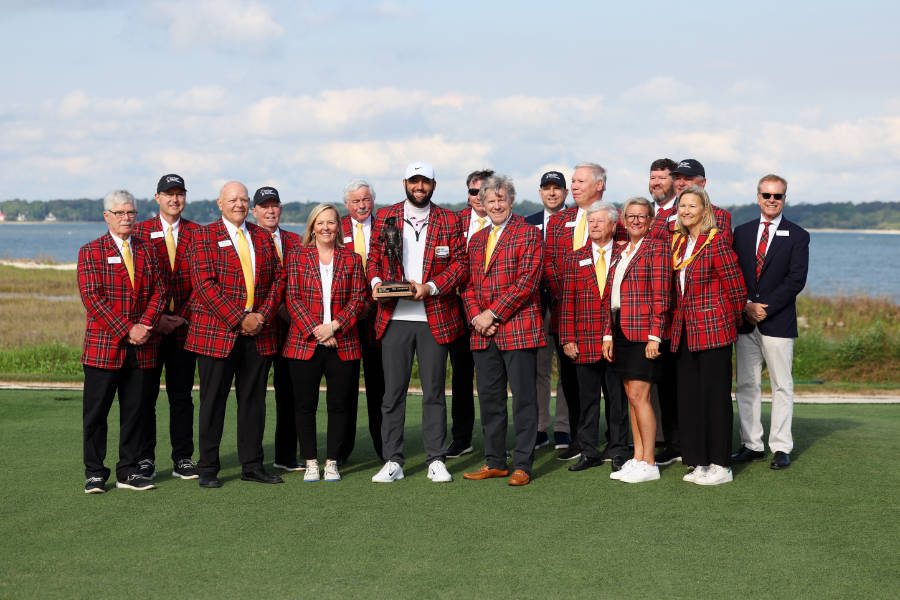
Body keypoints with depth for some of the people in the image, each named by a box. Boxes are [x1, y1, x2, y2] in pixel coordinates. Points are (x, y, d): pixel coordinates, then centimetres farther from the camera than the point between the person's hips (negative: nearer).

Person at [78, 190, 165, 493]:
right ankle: (94, 473, 10)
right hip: (103, 347, -3)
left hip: (141, 348, 4)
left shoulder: (146, 251, 13)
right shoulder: (90, 252, 1)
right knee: (96, 412, 0)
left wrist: (145, 325, -10)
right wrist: (126, 330, -15)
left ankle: (128, 471, 15)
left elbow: (159, 291, 8)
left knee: (134, 411, 7)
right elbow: (91, 297, -9)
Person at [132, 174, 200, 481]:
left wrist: (183, 317, -6)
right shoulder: (139, 232, 4)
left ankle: (182, 460, 11)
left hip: (185, 325, 1)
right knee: (145, 395, 3)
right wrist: (153, 318, -9)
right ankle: (145, 459, 11)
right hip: (149, 325, -1)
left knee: (182, 395, 5)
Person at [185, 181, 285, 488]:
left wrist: (263, 316, -4)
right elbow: (205, 284, -11)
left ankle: (252, 465, 15)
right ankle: (208, 469, 7)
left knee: (254, 399, 7)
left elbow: (277, 278, 12)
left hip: (258, 333, 4)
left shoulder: (263, 237, 14)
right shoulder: (204, 237, -1)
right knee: (213, 401, 0)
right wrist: (240, 319, -16)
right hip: (217, 333, -4)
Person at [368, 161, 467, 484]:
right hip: (394, 317, 1)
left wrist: (431, 287, -11)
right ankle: (392, 461, 9)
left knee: (434, 391, 4)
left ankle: (436, 460, 12)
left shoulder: (449, 221, 6)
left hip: (435, 319, -1)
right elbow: (374, 256, 14)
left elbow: (461, 262, 2)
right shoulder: (385, 216, 9)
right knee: (393, 391, 3)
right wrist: (375, 281, -6)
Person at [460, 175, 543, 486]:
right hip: (483, 332, 6)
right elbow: (468, 284, 16)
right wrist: (476, 316, -2)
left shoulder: (528, 234, -2)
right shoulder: (476, 240, 18)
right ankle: (494, 462, 18)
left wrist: (493, 313, -13)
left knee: (524, 398, -3)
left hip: (518, 329, -6)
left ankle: (522, 465, 3)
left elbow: (526, 281, -11)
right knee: (489, 398, 9)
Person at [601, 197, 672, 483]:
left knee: (639, 395, -7)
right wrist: (608, 334, 10)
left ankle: (649, 464, -1)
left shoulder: (656, 248, -5)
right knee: (631, 396, 9)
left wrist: (654, 336, -16)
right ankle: (637, 459, 14)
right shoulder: (619, 250, 16)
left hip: (644, 331, -7)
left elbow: (660, 296, -11)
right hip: (621, 331, 7)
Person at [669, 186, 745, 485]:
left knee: (714, 393, -3)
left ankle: (720, 465, 4)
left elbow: (736, 287, -8)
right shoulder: (678, 241, 12)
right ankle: (700, 463, 16)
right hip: (684, 330, 8)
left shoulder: (716, 241, -10)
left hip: (713, 327, -7)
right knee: (689, 395, 8)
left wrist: (731, 322, 2)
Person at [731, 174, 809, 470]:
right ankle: (752, 445, 13)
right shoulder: (742, 232, 12)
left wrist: (765, 308, -14)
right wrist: (746, 306, -7)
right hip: (745, 321, 4)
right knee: (746, 385, 6)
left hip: (778, 322, -4)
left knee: (782, 386, 0)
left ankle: (781, 448, 5)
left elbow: (796, 279, -7)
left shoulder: (797, 236, 1)